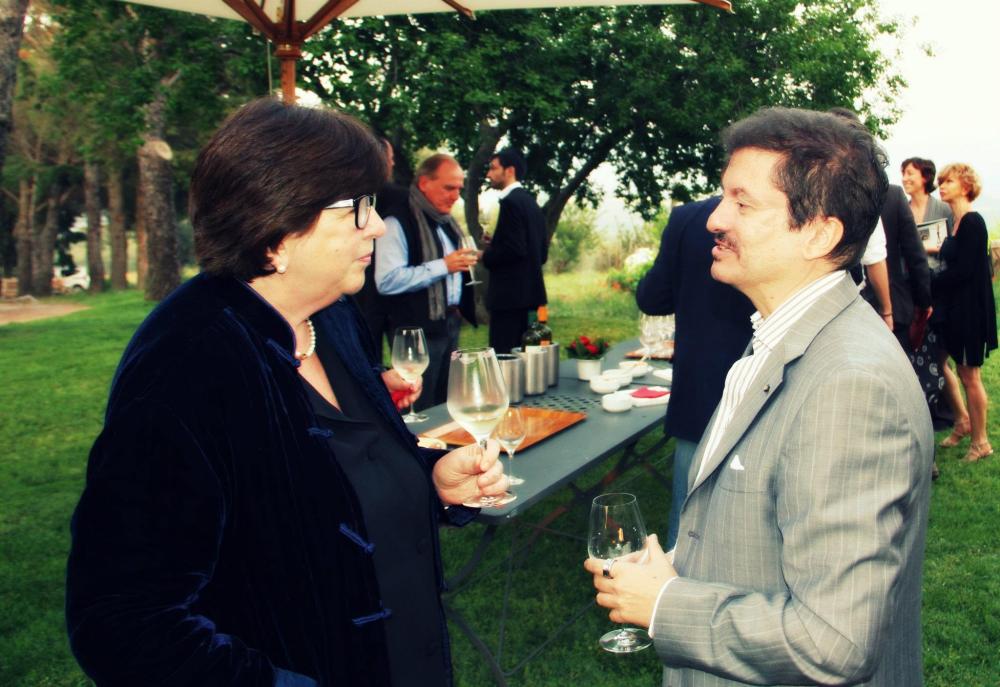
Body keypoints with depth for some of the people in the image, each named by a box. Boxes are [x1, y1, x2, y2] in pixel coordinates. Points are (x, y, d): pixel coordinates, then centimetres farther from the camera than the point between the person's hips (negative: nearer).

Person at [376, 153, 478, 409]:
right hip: (418, 330, -8)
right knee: (420, 414, -2)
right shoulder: (398, 222, -13)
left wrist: (465, 261, 11)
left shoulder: (446, 221, 16)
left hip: (450, 323, 8)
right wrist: (443, 265, -22)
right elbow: (387, 281, -23)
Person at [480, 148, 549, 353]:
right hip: (530, 292, 10)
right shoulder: (531, 203, 16)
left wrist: (485, 255, -6)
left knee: (504, 354, -8)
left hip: (510, 294, -10)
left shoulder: (510, 202, -12)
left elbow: (514, 250, -22)